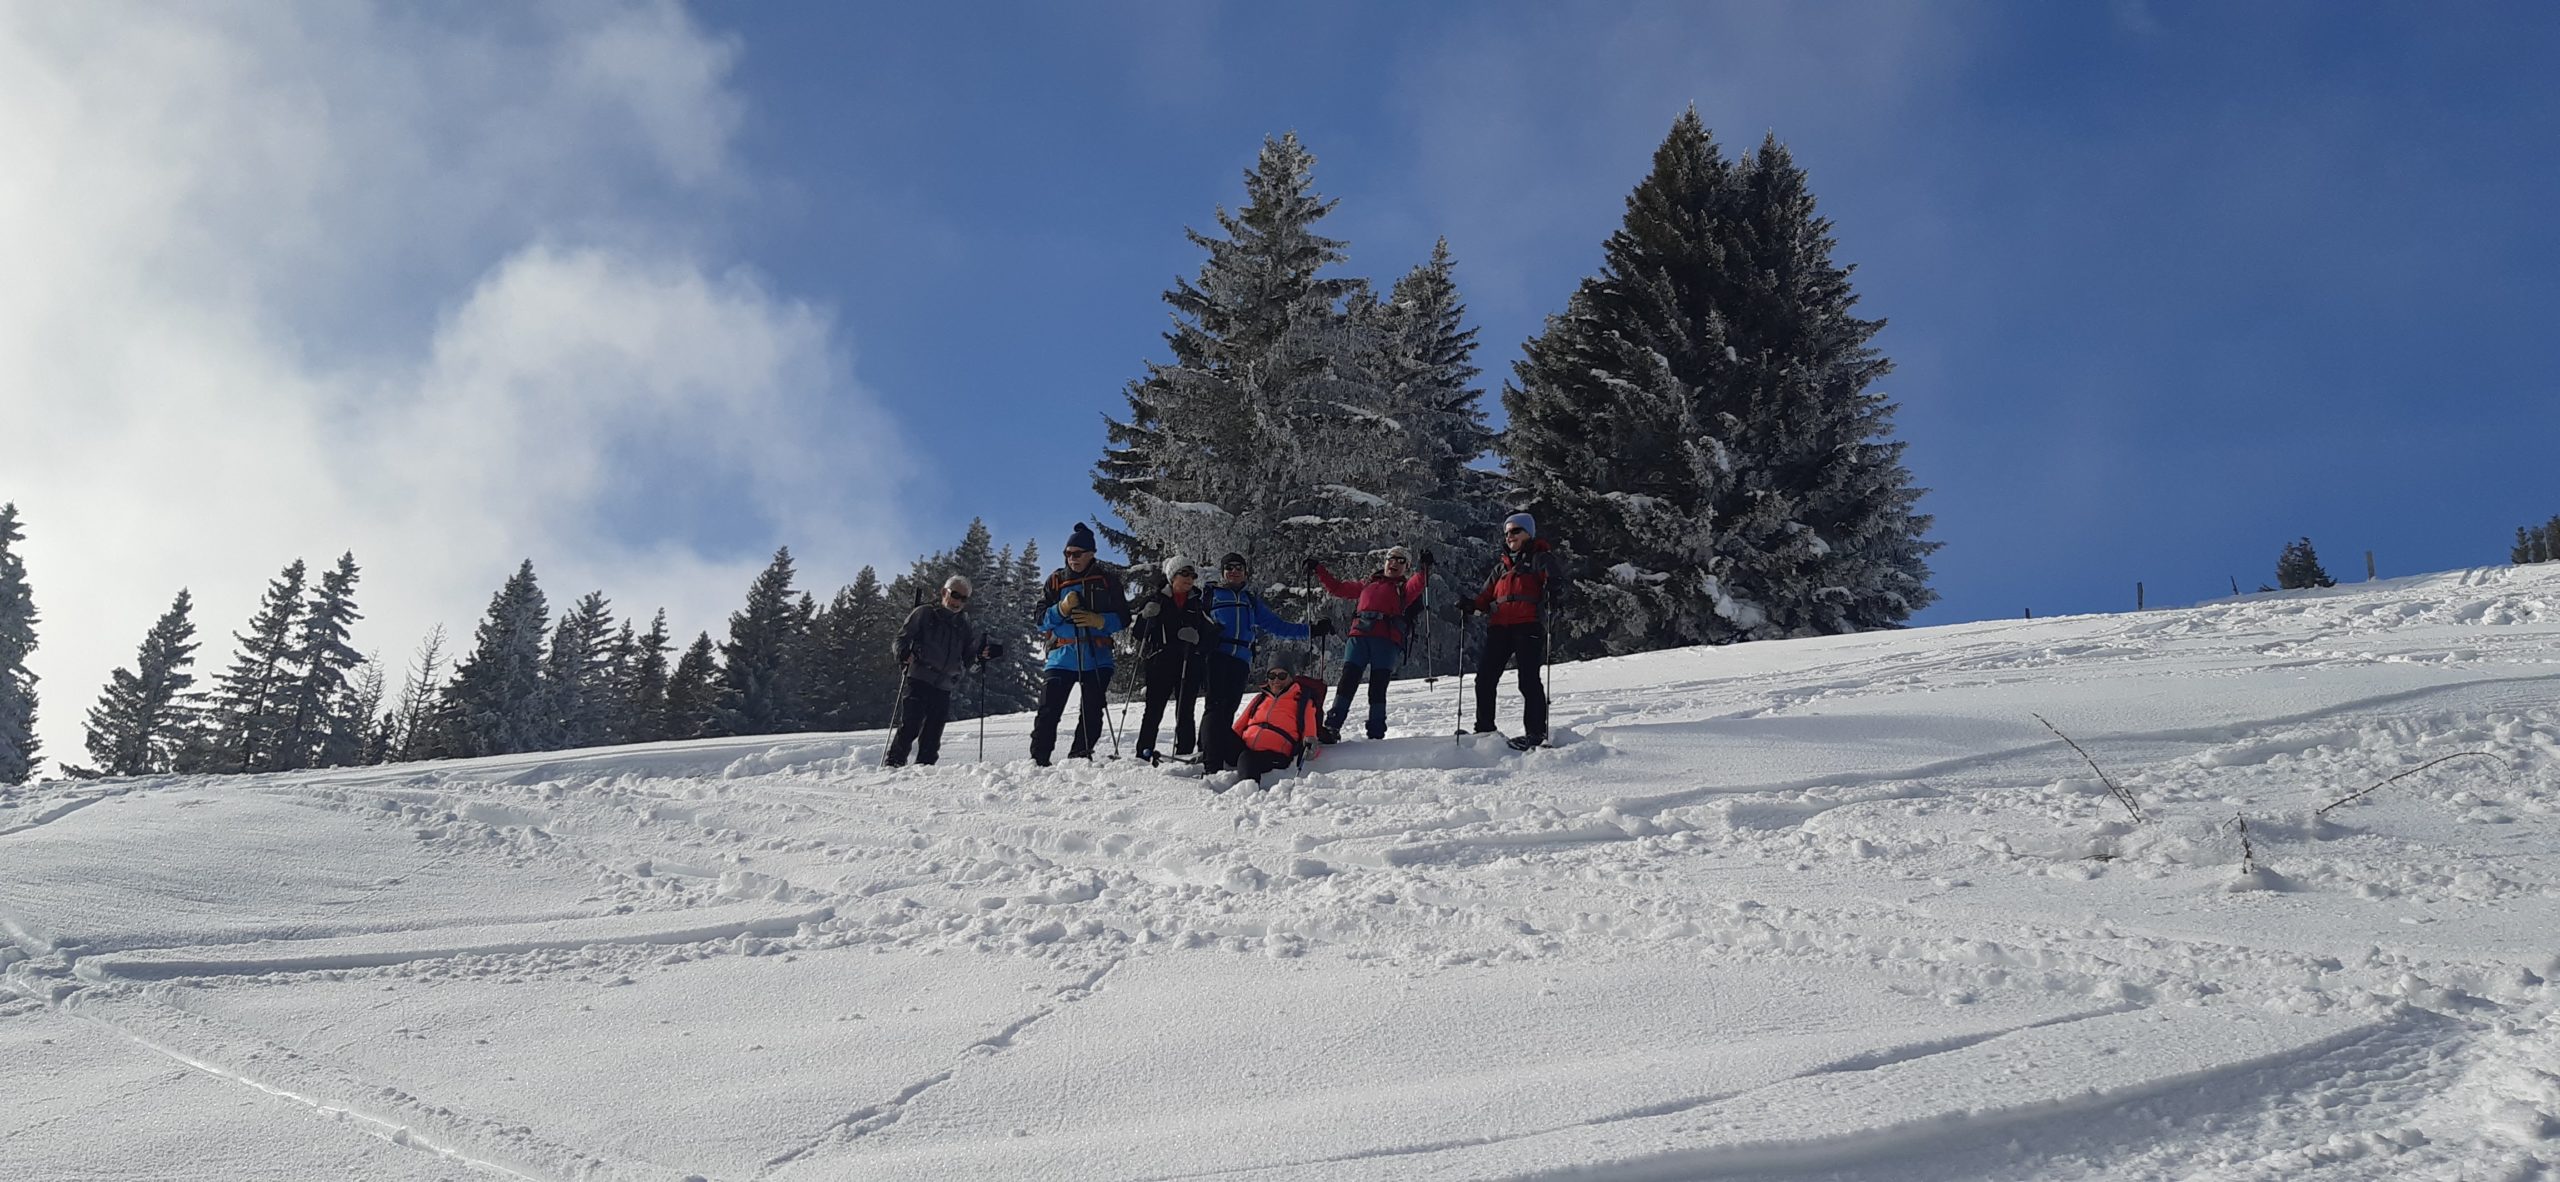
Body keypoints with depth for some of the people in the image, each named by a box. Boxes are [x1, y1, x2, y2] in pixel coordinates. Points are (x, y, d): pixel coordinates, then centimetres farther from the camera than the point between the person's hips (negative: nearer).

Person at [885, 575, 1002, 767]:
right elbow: (900, 640, 2)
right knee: (910, 725, -17)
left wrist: (981, 656, 0)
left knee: (932, 737, 0)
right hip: (917, 680, -5)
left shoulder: (964, 626, 19)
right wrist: (903, 652, -20)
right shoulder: (924, 613, 6)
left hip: (943, 688, 5)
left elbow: (965, 660, 20)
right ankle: (893, 764, -13)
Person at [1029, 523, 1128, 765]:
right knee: (1048, 711, -9)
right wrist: (1062, 609, -11)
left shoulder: (1107, 579, 8)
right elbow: (1041, 620, 7)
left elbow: (1123, 617, 5)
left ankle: (1080, 758, 8)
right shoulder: (1056, 580, 11)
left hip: (1096, 659, 0)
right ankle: (1038, 759, -6)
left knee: (1092, 713, 0)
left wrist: (1099, 621, -13)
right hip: (1062, 657, 0)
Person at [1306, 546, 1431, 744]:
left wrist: (1425, 568, -23)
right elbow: (1338, 588, 34)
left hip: (1386, 640, -2)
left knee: (1377, 689, -7)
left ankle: (1376, 734, -5)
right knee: (1347, 683, -10)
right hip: (1359, 636, 2)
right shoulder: (1367, 584, 29)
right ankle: (1331, 728, -16)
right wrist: (1318, 570, 30)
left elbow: (1418, 584, -4)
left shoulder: (1404, 587, 19)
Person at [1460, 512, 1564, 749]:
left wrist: (1554, 592, -29)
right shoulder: (1501, 565, 26)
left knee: (1528, 679, -10)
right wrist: (1472, 604, 3)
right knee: (1485, 677, 0)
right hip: (1499, 625, 6)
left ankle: (1535, 732, -7)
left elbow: (1554, 581, -6)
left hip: (1528, 624, -6)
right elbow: (1488, 595, 24)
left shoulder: (1539, 558, 9)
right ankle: (1484, 729, 9)